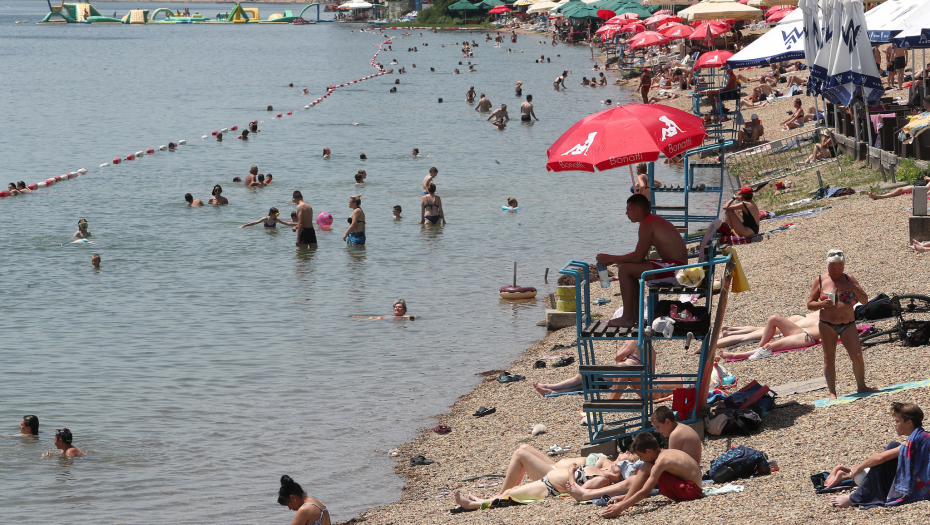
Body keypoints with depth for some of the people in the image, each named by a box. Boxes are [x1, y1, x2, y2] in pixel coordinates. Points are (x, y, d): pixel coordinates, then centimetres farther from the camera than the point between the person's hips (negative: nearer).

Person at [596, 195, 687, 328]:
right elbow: (639, 254, 22)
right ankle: (636, 314, 19)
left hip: (673, 267, -11)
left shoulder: (647, 225, -14)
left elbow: (637, 257, -17)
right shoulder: (652, 220, 18)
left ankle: (627, 318, -9)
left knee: (624, 269, -12)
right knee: (630, 269, 21)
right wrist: (613, 259, 17)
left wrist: (610, 258, -6)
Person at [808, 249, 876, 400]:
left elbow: (865, 300, 5)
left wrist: (854, 288, -12)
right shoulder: (820, 280, 2)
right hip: (827, 325, -1)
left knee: (857, 356, -7)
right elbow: (810, 304, 2)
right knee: (829, 359, 0)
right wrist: (822, 304, -18)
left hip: (848, 325, 1)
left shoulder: (849, 279, 6)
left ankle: (861, 386, 13)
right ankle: (832, 392, 10)